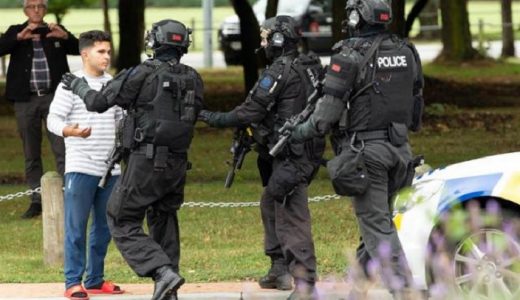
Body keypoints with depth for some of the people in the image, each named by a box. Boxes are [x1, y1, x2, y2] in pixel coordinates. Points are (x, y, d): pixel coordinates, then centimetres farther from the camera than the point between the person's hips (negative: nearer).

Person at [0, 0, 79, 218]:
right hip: (26, 100, 1)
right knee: (31, 154, 7)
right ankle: (37, 199, 13)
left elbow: (79, 49, 1)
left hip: (54, 97, -1)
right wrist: (19, 37, -23)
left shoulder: (56, 32, 8)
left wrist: (65, 36, -18)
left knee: (62, 149, -9)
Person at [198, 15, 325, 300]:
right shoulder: (311, 69, 11)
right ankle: (280, 269, 27)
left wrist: (212, 118, -3)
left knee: (292, 216, -10)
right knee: (270, 204, 23)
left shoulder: (279, 72, -16)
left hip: (290, 156, -10)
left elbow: (248, 113, -16)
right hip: (308, 151, 10)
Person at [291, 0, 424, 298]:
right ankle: (365, 264, 28)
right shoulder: (406, 53, 6)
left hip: (365, 148, -6)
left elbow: (329, 110, -13)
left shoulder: (350, 56, -13)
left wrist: (302, 132, 3)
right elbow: (416, 104, 13)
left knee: (376, 220, -4)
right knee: (380, 214, 18)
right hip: (398, 148, 6)